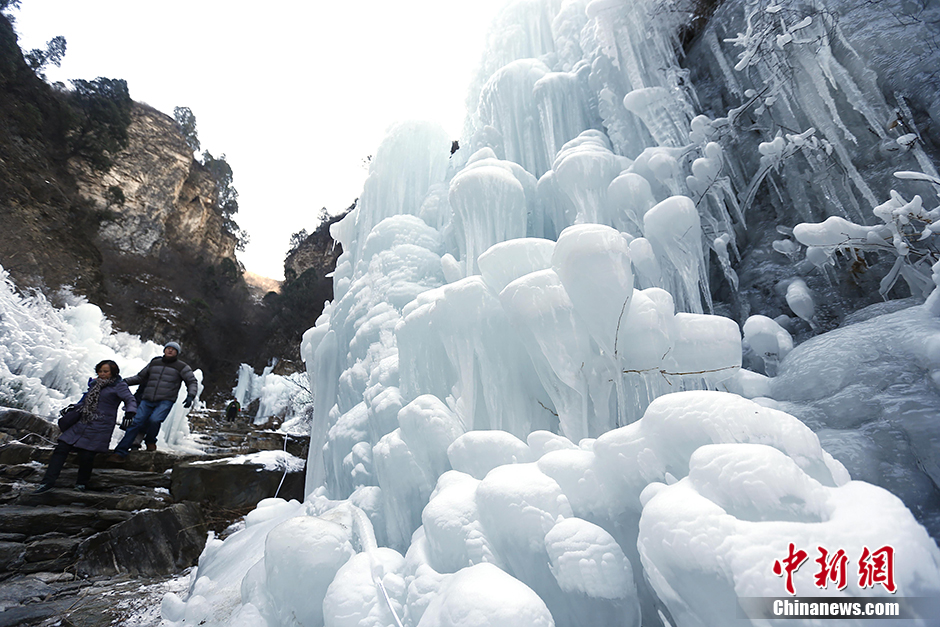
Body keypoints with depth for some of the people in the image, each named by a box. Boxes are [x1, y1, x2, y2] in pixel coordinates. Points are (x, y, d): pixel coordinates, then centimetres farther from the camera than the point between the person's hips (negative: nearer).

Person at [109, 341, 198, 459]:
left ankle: (150, 442, 5)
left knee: (154, 420, -25)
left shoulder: (181, 367, 4)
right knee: (136, 423, -10)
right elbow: (140, 377, 26)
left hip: (165, 402, -3)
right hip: (147, 401, 3)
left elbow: (192, 382, 2)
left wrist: (190, 396, -14)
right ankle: (120, 453, -5)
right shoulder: (154, 363, 15)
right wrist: (125, 381, 10)